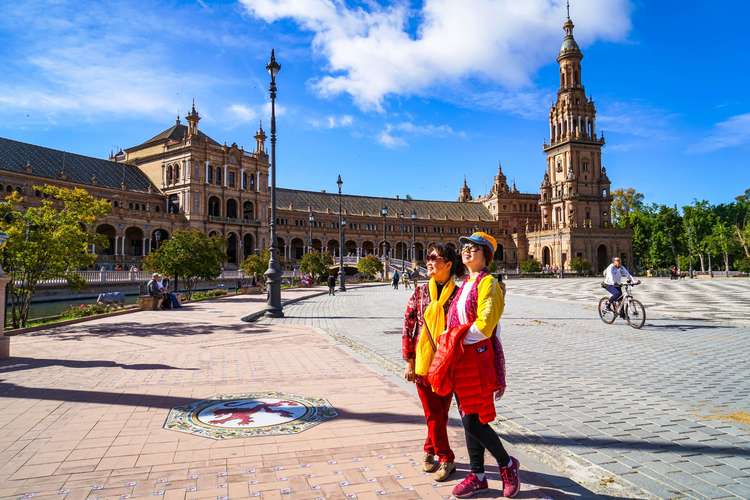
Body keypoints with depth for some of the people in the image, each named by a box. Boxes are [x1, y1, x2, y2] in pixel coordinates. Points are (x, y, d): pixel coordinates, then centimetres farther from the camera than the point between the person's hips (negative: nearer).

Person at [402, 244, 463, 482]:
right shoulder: (420, 293, 0)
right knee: (432, 414, 9)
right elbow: (408, 327, 2)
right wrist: (409, 361, -1)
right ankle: (445, 458, 26)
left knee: (441, 412, 9)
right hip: (423, 362, 1)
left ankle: (430, 450, 30)